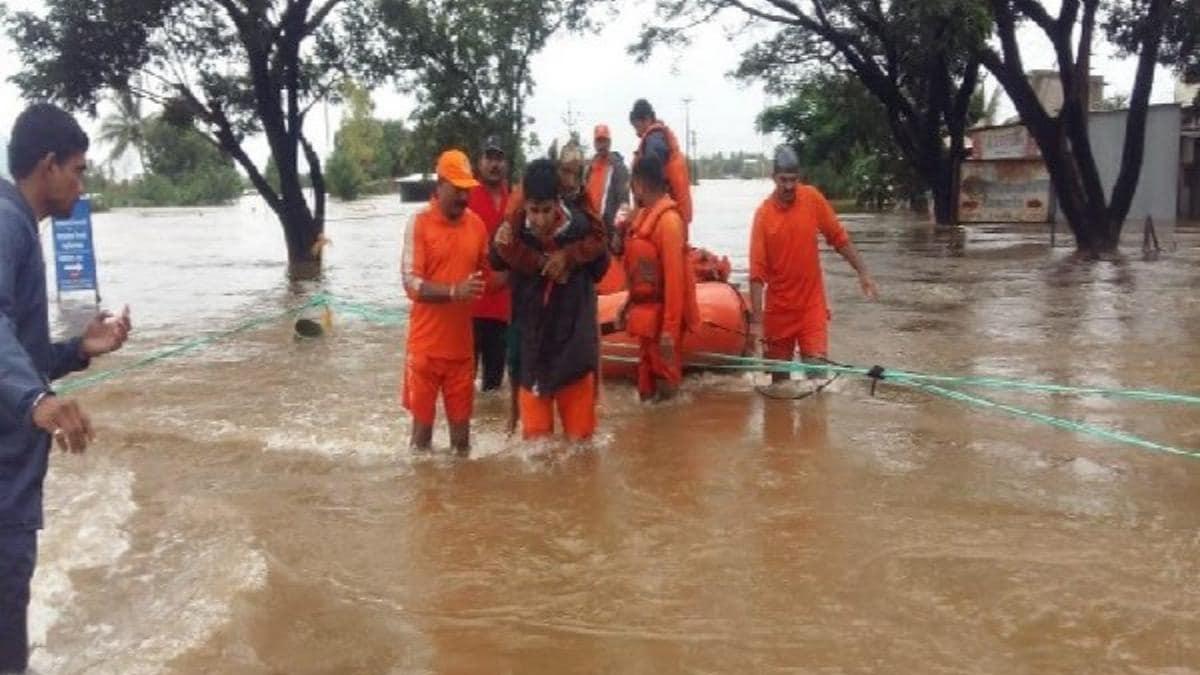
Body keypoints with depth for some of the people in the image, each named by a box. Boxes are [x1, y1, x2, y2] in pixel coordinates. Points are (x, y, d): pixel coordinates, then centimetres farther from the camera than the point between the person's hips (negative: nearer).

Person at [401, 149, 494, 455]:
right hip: (426, 343, -4)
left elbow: (486, 274, 18)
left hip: (462, 343, 4)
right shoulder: (419, 223, -9)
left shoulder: (476, 224, 6)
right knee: (422, 419, 7)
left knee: (462, 419, 13)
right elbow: (411, 284, -16)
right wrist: (454, 291, -29)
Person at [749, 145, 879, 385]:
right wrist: (756, 319, -17)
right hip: (778, 308, -1)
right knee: (778, 373, 9)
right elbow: (757, 272, -14)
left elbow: (839, 238, 5)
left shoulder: (813, 199, -7)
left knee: (816, 368, -9)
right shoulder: (763, 214, -13)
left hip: (812, 304, 1)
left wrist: (863, 272, 3)